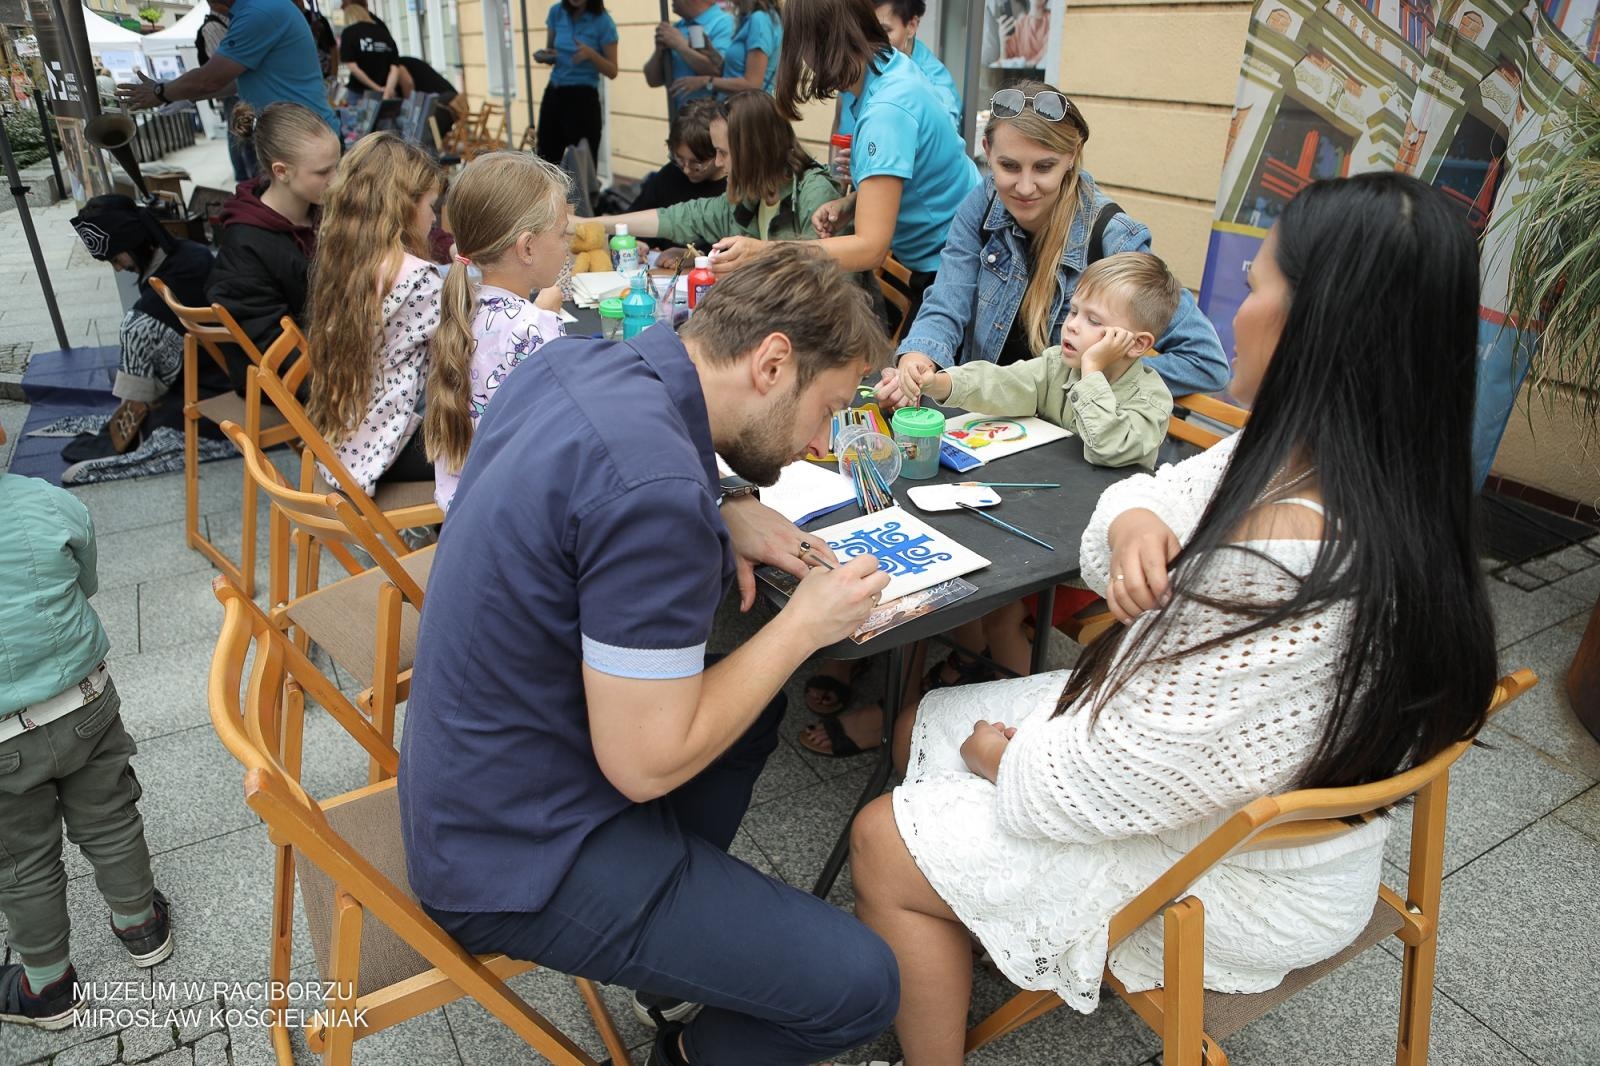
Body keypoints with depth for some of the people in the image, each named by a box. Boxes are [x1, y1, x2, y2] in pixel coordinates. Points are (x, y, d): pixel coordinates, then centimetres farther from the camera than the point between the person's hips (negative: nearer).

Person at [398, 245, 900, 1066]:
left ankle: (684, 931, 31)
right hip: (521, 858, -9)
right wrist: (804, 625, -13)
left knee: (758, 707, 25)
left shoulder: (568, 362, -4)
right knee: (860, 987, -7)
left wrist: (720, 515, 0)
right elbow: (646, 766, -25)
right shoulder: (657, 490, -31)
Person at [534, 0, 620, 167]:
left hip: (583, 98, -5)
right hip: (553, 95, 5)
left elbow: (612, 71, -8)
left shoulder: (603, 21, -9)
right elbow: (550, 53, 14)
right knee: (546, 161, 7)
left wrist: (591, 54, -25)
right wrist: (543, 56, -9)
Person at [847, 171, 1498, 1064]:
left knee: (884, 847, 0)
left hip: (1228, 884, -8)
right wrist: (1134, 521, -22)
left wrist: (1007, 758, -10)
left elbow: (1109, 786, -30)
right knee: (926, 725, 14)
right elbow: (1156, 497, 1)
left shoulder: (1285, 573, -38)